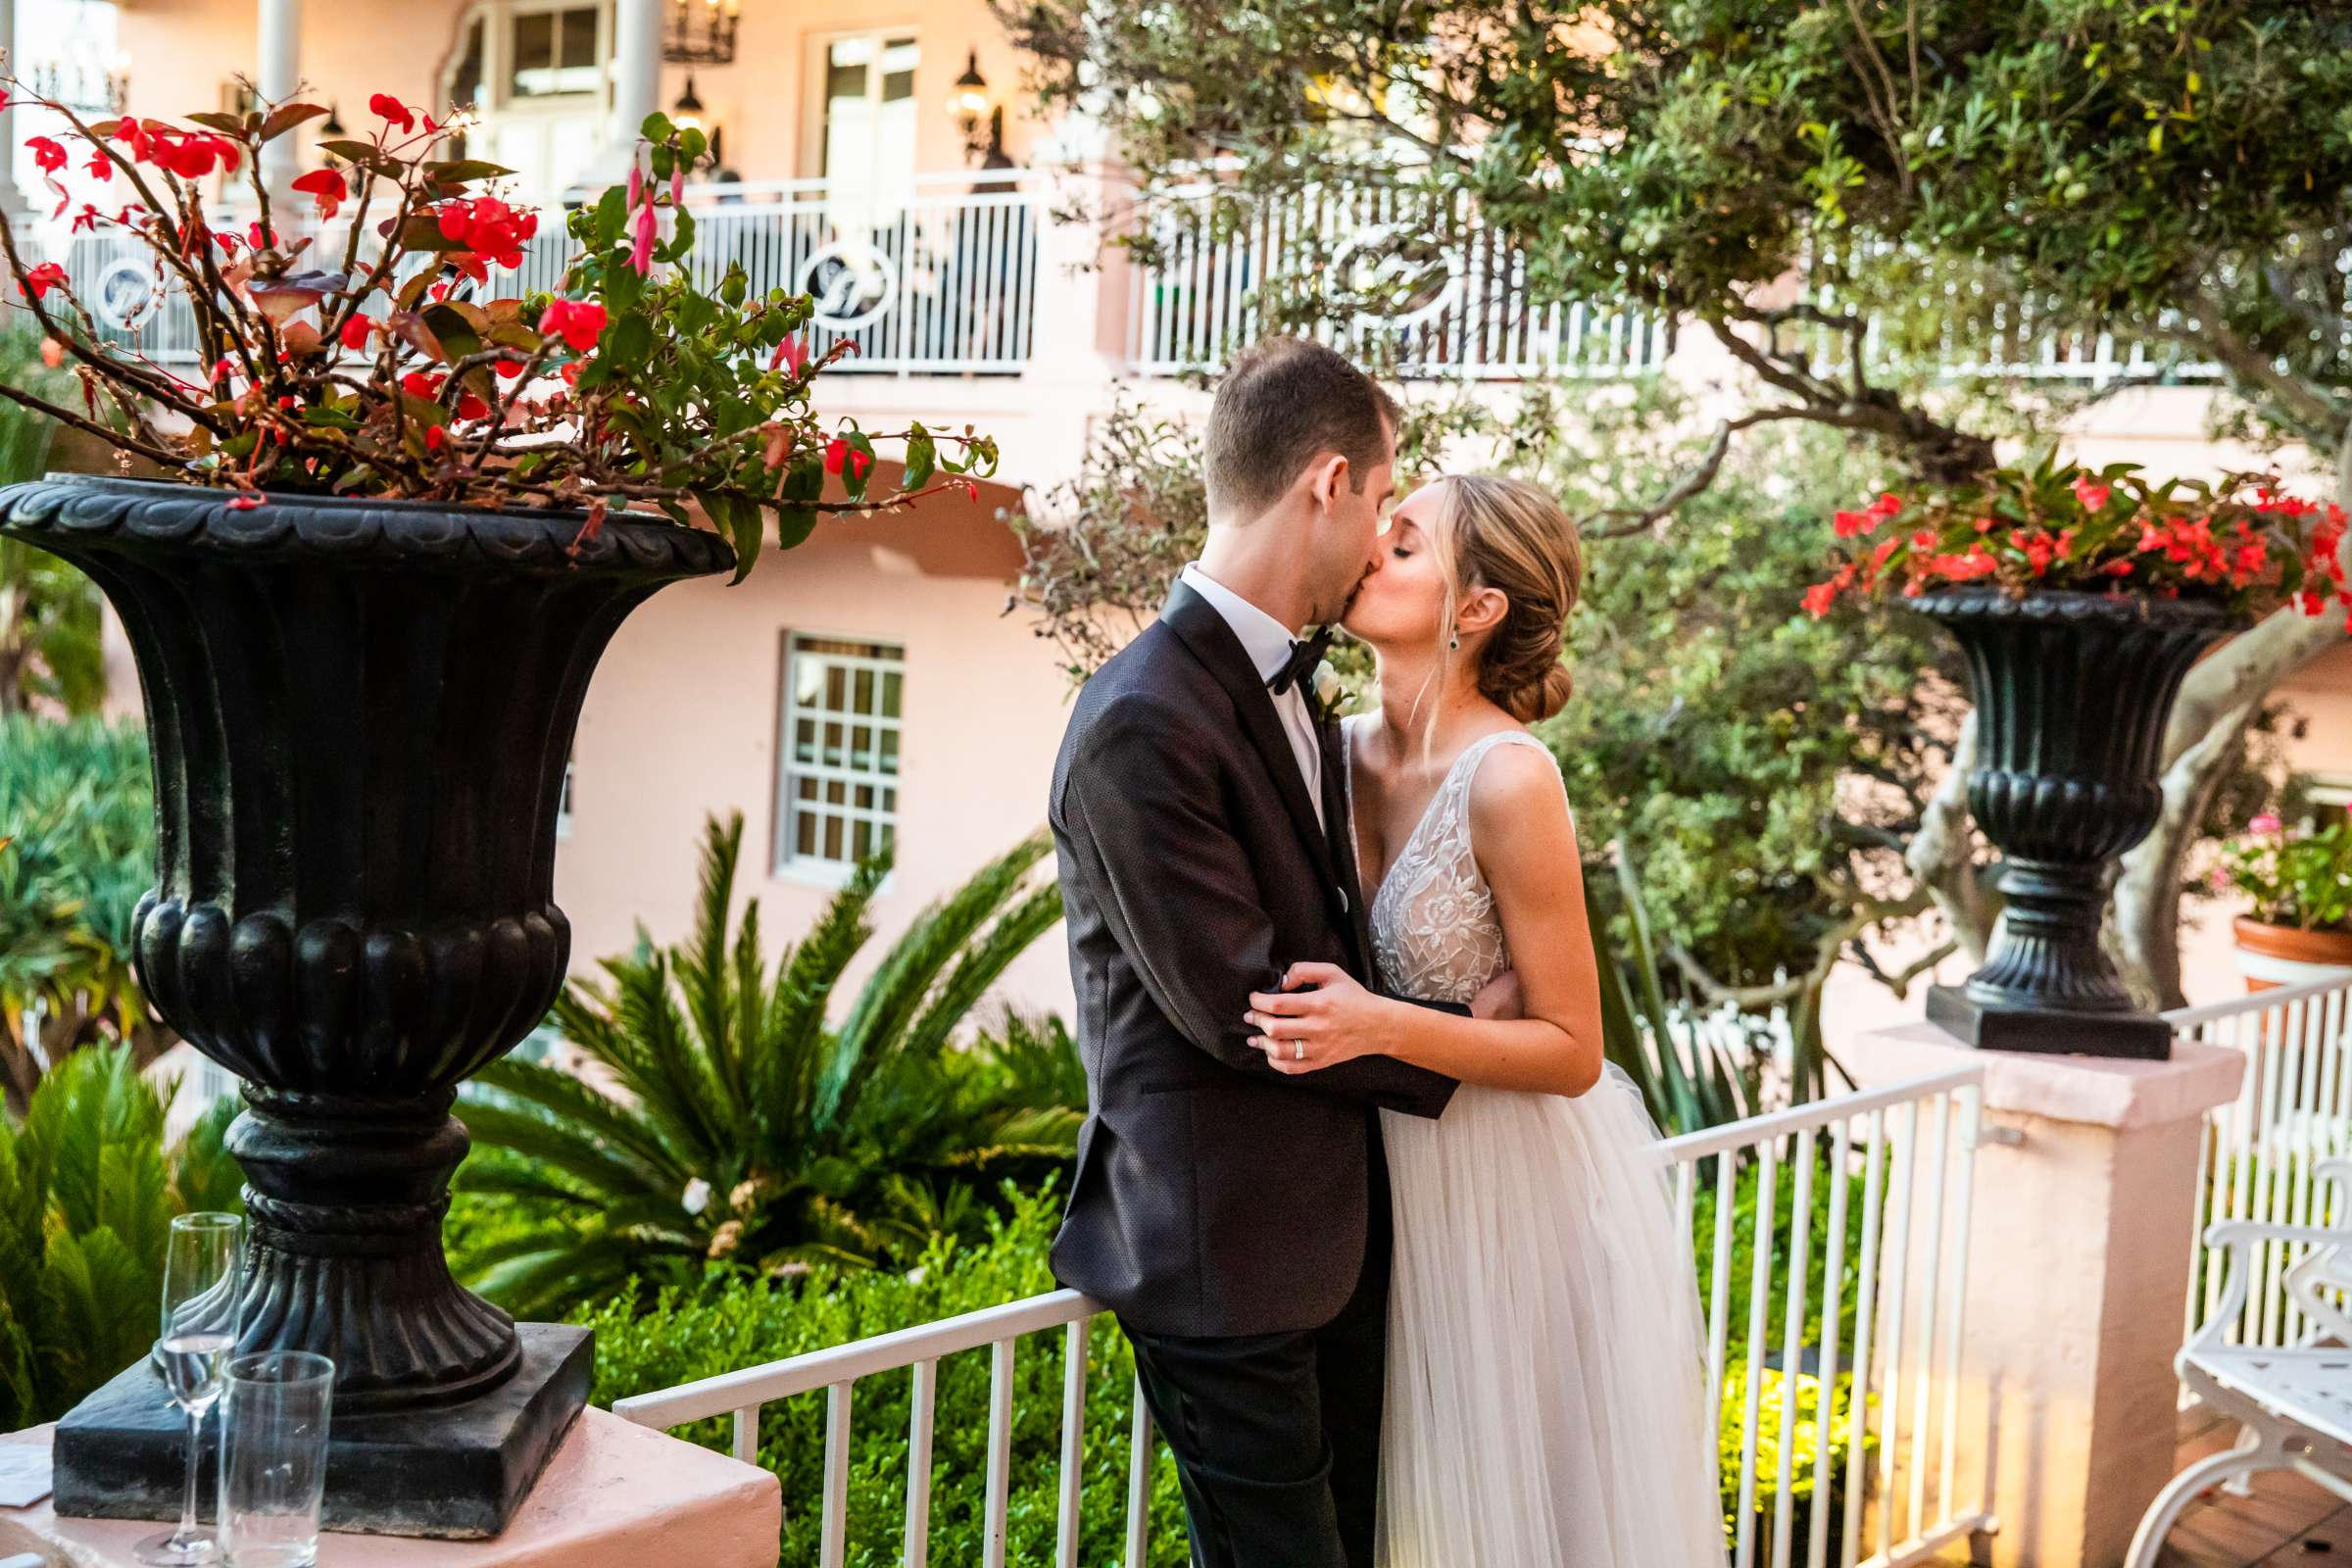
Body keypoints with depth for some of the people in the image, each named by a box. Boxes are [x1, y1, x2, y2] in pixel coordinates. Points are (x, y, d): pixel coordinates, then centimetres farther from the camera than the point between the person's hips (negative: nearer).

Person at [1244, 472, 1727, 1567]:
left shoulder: (1509, 779, -22)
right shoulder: (1353, 750, -2)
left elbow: (1571, 1050, -18)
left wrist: (1380, 1028, -29)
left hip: (1523, 1190, -6)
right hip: (1404, 1178, 6)